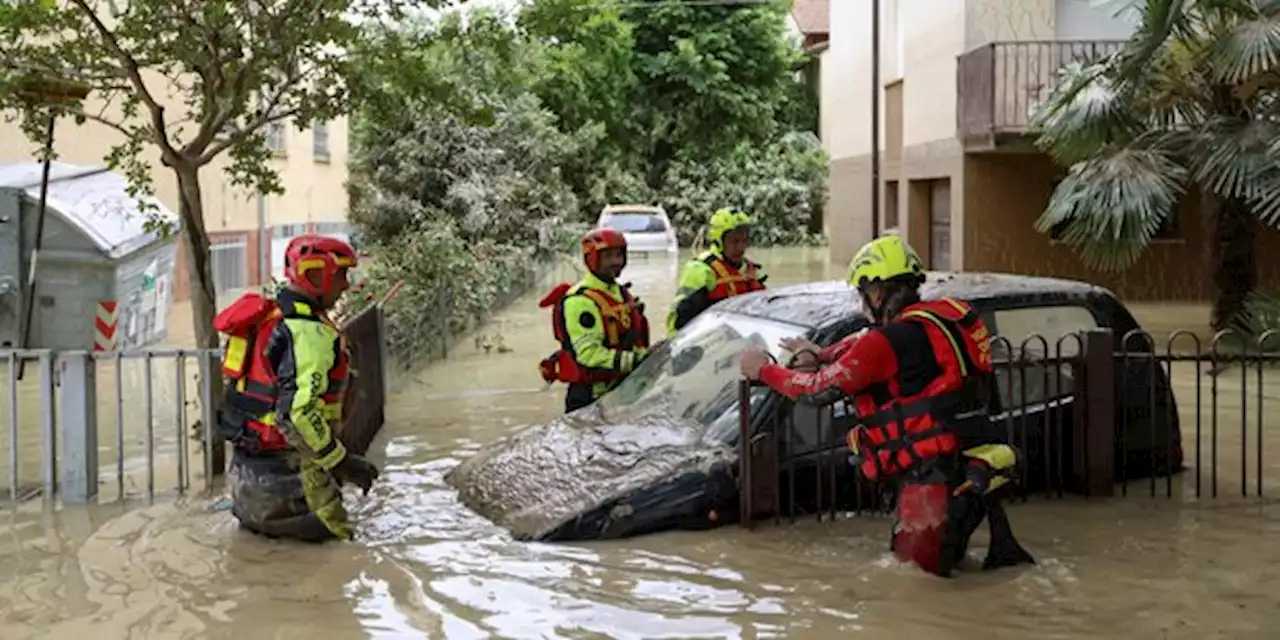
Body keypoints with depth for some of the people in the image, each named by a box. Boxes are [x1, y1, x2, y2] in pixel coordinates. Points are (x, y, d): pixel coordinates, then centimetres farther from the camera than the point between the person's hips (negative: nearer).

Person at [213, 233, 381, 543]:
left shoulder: (270, 315, 10)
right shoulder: (310, 333, -22)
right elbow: (297, 412, -30)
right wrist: (342, 461, -21)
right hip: (284, 467, -10)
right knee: (336, 536, -5)